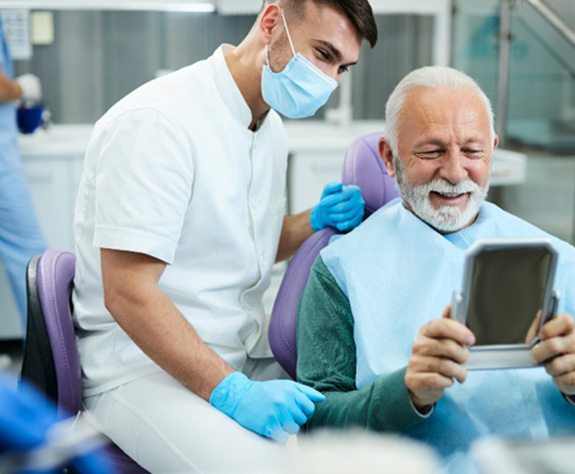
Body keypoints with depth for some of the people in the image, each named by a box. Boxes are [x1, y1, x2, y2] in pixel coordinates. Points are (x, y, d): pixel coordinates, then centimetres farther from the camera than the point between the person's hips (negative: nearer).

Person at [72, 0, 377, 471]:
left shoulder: (269, 124, 10)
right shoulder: (156, 121, -19)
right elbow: (129, 295, -23)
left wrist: (316, 223, 3)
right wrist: (233, 393, -27)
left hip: (249, 352, 8)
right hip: (146, 367, -8)